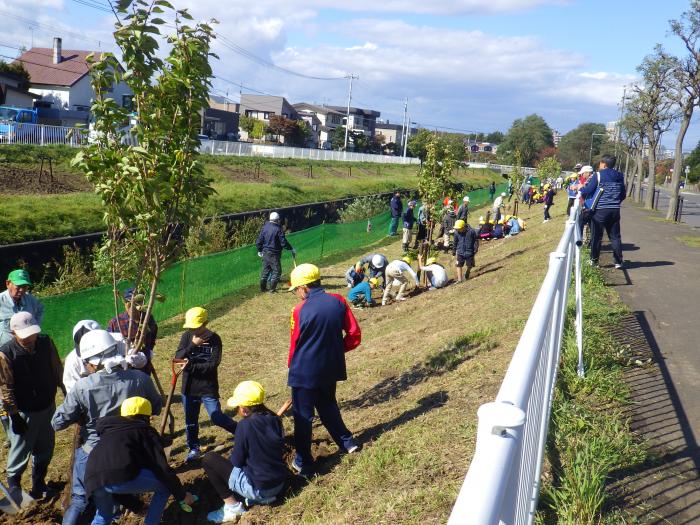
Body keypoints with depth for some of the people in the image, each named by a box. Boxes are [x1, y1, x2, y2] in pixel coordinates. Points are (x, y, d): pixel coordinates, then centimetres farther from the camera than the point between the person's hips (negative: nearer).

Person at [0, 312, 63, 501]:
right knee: (21, 449, 11)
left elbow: (57, 370, 1)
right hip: (24, 412, -4)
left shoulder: (46, 342, -11)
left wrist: (68, 393, 4)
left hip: (48, 406, 4)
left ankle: (38, 482, 40)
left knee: (45, 449, 18)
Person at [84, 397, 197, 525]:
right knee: (166, 484, 17)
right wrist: (182, 495, 17)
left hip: (93, 480, 6)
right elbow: (162, 468, 10)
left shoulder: (107, 427, 33)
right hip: (123, 476, -6)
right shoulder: (146, 430, 18)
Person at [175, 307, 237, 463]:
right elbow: (178, 357, -10)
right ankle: (194, 449, 33)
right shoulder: (187, 336, -1)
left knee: (217, 418, -7)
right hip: (189, 387, 4)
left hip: (208, 388, -4)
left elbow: (213, 364, -17)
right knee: (190, 421, 15)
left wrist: (191, 366, -21)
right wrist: (192, 345, -24)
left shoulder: (214, 339, -10)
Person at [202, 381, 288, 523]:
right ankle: (262, 497, 16)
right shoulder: (274, 419, 0)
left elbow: (237, 461, -10)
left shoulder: (245, 425, -19)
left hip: (257, 487, -7)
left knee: (209, 459, 1)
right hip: (280, 484, 7)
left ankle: (233, 507, 1)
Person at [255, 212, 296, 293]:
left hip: (265, 253, 7)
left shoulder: (265, 227, 2)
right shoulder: (278, 229, -16)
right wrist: (291, 249, -4)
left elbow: (259, 241, 6)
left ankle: (263, 287, 24)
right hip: (274, 254, -6)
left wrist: (260, 250, 20)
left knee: (265, 270, 17)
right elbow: (283, 242, -16)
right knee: (277, 271, 5)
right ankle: (272, 289, 4)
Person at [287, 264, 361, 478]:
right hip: (331, 368, 5)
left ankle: (304, 463, 18)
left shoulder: (300, 310, -18)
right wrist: (337, 349, 11)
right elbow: (354, 335, -3)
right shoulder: (339, 302, -6)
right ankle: (347, 442, 36)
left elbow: (295, 344, -6)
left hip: (305, 371, -5)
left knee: (303, 416, 9)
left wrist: (292, 366, 12)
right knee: (328, 405, 28)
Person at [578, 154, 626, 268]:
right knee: (615, 236, 9)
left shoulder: (598, 176, -8)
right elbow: (623, 194, 14)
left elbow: (588, 190, -10)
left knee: (596, 236, 6)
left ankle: (594, 260, 11)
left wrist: (581, 189, 9)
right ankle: (618, 261, 9)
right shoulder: (620, 177, 9)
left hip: (600, 210, -4)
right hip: (615, 210, 4)